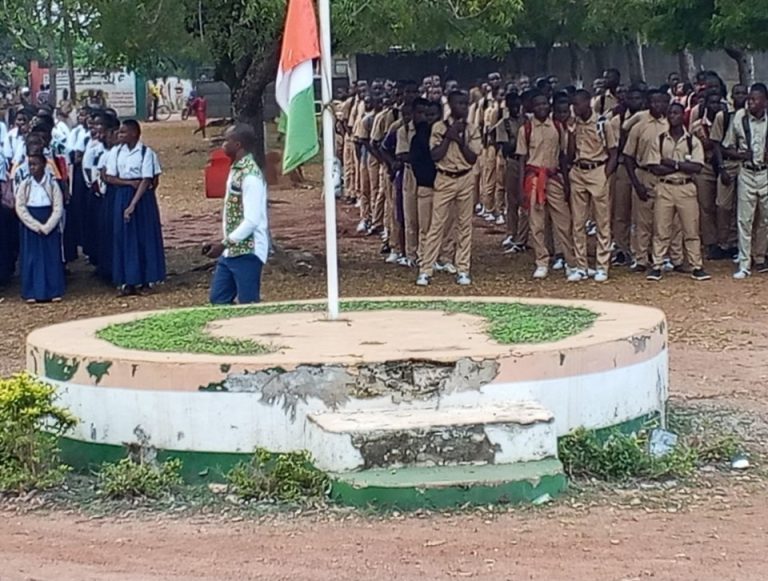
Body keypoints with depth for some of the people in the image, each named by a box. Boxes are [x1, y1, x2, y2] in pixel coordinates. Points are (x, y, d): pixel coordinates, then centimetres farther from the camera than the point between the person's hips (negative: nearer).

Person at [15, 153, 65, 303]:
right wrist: (36, 226, -14)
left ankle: (54, 292, 7)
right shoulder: (25, 185, 1)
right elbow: (20, 208, -5)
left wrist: (46, 227, -17)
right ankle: (31, 293, 5)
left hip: (50, 226, -1)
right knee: (31, 258, 1)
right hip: (30, 226, 1)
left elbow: (58, 209, -7)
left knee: (52, 257, 1)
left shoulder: (52, 184, -3)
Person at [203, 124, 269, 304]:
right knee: (218, 299, 12)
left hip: (247, 252, -10)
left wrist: (224, 244, -20)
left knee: (249, 305, -2)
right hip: (231, 251, 10)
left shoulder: (250, 175, -18)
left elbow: (251, 220, -23)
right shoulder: (236, 170, 12)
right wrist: (222, 242, 15)